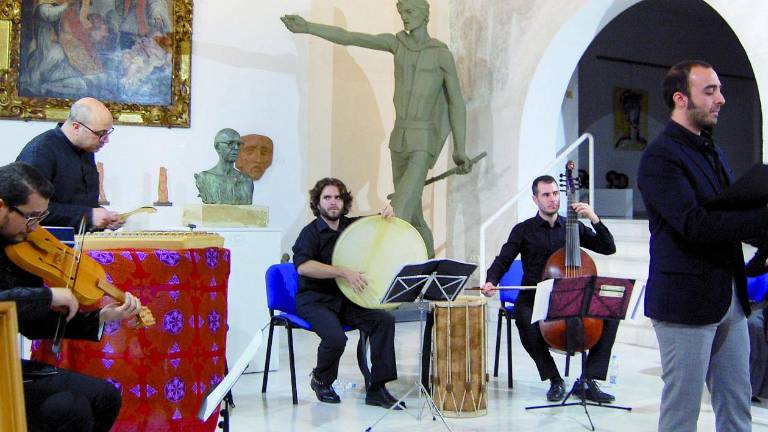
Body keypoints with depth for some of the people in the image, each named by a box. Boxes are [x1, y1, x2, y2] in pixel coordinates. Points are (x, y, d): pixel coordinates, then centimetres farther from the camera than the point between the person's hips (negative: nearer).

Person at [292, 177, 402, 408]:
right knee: (335, 337, -31)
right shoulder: (311, 232, -10)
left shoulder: (352, 225, 7)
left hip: (346, 298, 6)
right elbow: (302, 266, -27)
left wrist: (386, 214, -2)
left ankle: (377, 389, -11)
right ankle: (321, 380, 3)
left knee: (384, 320, -16)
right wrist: (344, 272, -31)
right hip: (314, 300, -6)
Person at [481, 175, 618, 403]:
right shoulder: (523, 230, 7)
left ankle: (588, 381, -16)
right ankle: (555, 380, -20)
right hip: (533, 298, -2)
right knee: (524, 319, -37)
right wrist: (491, 282, -21)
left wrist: (594, 219, -8)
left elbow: (608, 248, 5)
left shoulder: (573, 227, 12)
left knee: (609, 314, -22)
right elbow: (502, 261, -1)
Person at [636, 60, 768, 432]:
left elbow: (733, 215, 17)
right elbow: (695, 223, -24)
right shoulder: (660, 157, -13)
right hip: (687, 302, -8)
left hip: (730, 301, 9)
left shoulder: (712, 151, 16)